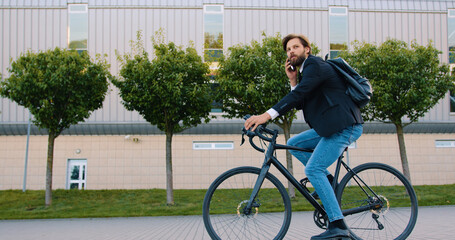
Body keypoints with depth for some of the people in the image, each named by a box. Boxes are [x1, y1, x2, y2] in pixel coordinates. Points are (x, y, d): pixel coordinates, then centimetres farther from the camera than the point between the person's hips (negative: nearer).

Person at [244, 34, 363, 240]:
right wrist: (293, 80, 5)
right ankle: (327, 179, 10)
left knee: (313, 169, -15)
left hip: (345, 126, -10)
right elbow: (301, 103, 14)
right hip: (332, 126, 10)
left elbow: (299, 94, -24)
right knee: (293, 144, 11)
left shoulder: (315, 65, -9)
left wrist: (267, 115, -31)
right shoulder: (305, 71, 22)